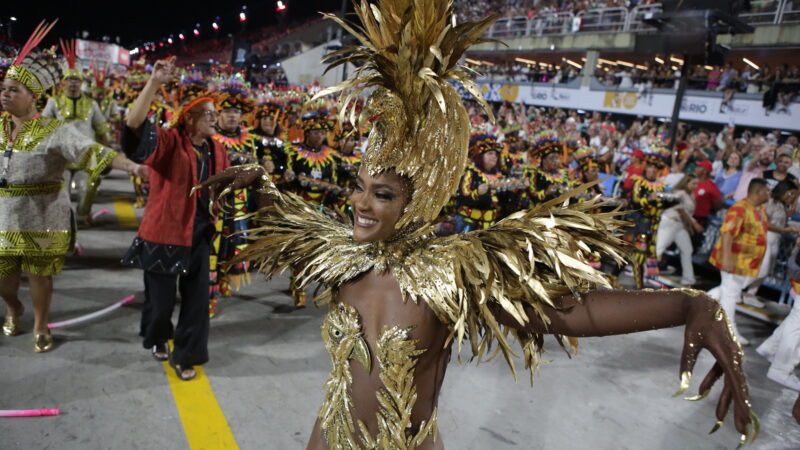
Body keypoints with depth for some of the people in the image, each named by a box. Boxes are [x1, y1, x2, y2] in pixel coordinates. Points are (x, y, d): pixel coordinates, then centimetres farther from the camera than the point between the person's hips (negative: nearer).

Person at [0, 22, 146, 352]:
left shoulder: (54, 131, -12)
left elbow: (94, 152, -24)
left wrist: (132, 167, -37)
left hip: (42, 220, -4)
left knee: (40, 275, 7)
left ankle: (40, 327, 28)